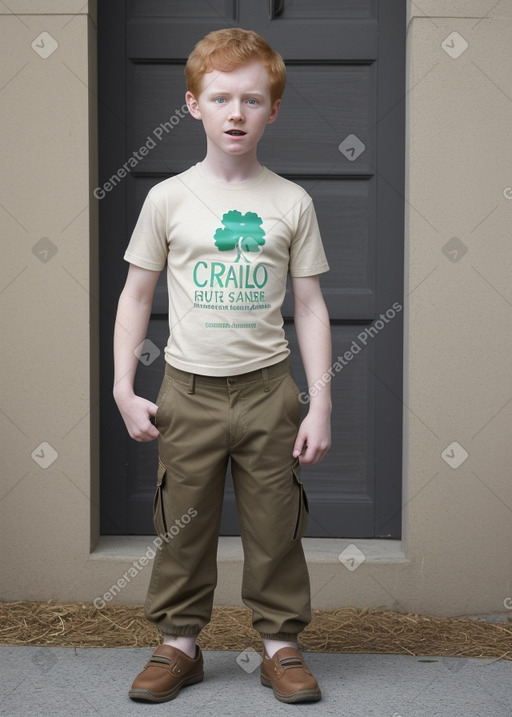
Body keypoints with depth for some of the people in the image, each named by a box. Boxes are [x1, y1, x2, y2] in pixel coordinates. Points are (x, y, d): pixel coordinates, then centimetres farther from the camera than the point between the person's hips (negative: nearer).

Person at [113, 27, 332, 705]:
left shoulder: (291, 202, 1)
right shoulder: (169, 198, 0)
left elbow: (310, 305, 3)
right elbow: (136, 296, 5)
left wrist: (320, 402, -2)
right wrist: (124, 389, -1)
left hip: (268, 389, 0)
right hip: (189, 392, 0)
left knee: (276, 528, 7)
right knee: (184, 528, 8)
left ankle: (280, 643, 22)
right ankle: (179, 643, 23)